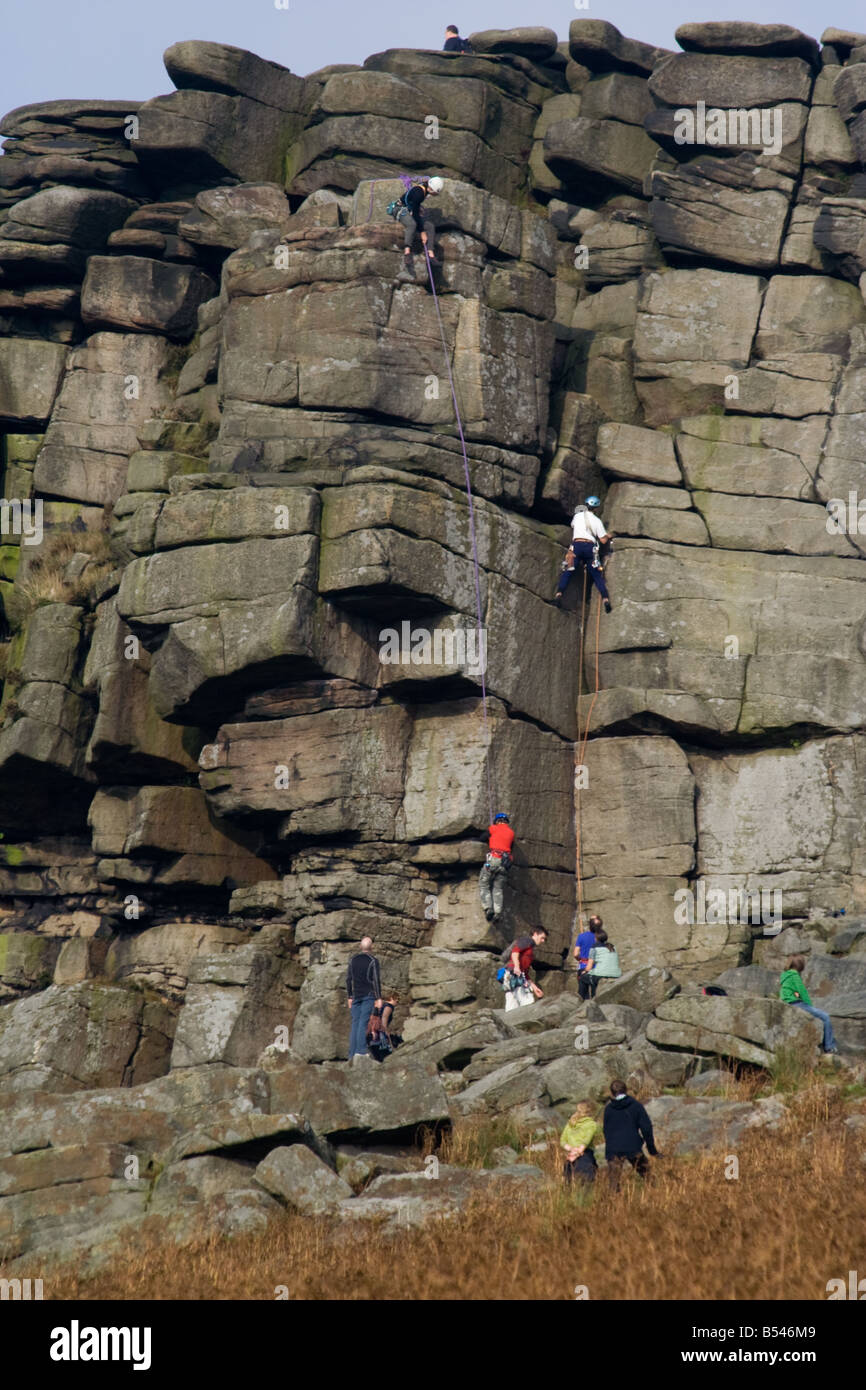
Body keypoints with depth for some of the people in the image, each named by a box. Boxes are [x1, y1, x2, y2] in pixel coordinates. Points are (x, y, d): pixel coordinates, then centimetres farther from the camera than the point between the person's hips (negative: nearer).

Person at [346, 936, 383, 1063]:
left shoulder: (353, 960, 10)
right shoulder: (373, 961, -5)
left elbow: (348, 979, 11)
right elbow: (376, 980, -10)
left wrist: (350, 997, 17)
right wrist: (379, 998, -8)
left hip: (356, 995, 4)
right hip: (368, 995, -4)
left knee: (355, 1023, 5)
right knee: (363, 1023, -9)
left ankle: (352, 1054, 0)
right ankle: (361, 1051, -18)